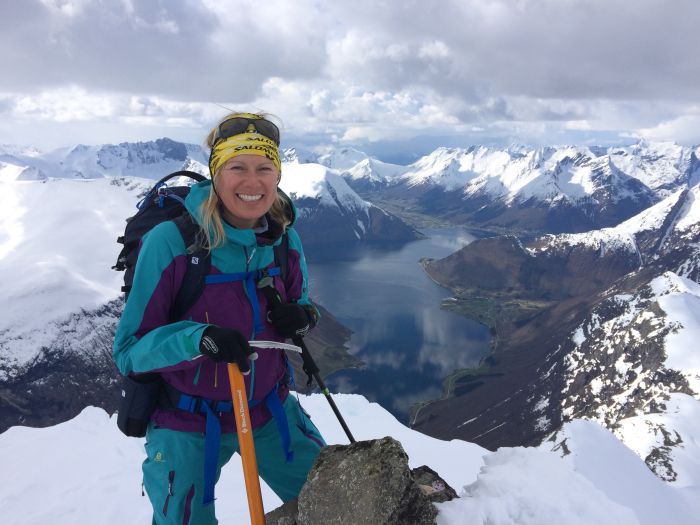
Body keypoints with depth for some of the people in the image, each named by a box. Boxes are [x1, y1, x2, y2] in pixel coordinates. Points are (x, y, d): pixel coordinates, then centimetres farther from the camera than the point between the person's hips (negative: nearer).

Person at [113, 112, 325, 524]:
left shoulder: (284, 238, -8)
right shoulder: (170, 240, -22)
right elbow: (129, 350, -17)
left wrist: (302, 318, -17)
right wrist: (200, 338, -35)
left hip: (271, 410, 4)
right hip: (188, 425, -4)